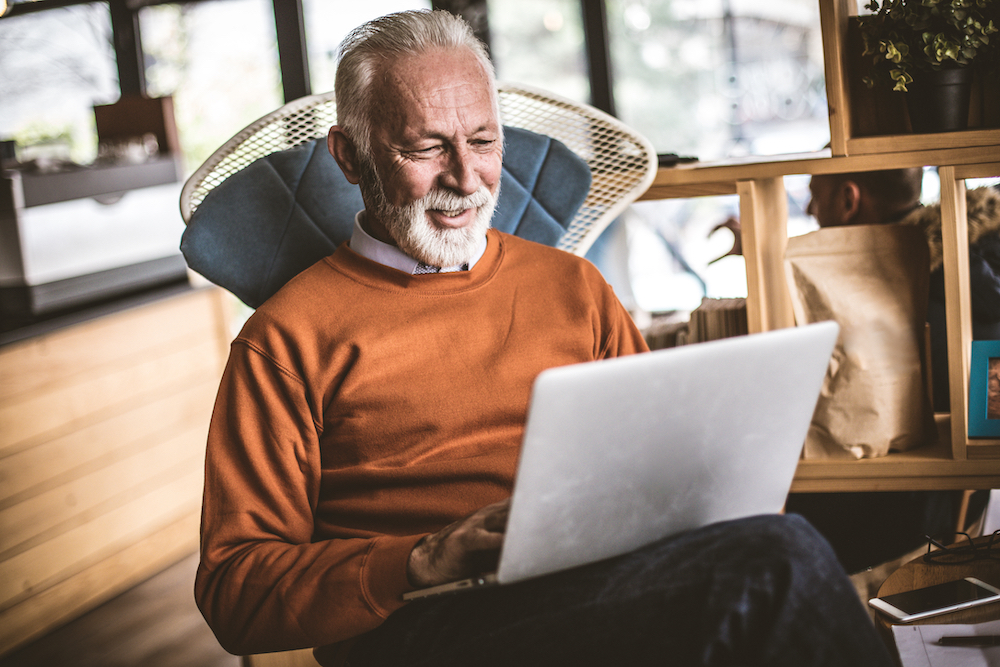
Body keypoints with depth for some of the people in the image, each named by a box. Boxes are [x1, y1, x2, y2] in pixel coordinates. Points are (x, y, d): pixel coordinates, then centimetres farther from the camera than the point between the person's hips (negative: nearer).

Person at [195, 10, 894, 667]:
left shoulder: (573, 287, 24)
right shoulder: (288, 337, 8)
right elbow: (233, 586, 3)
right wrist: (425, 563, -15)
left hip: (618, 580, 6)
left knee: (772, 544, -32)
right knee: (776, 560, -31)